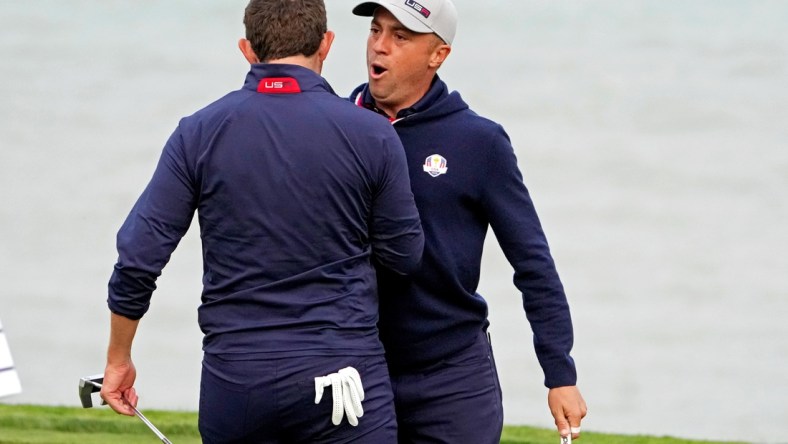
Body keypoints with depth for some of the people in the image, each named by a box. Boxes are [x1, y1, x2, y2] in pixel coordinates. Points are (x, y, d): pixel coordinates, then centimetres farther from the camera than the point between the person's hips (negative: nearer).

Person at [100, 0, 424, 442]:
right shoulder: (369, 135, -4)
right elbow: (405, 256, 6)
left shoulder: (199, 133, 0)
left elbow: (138, 259, -1)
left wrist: (118, 359, 12)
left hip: (234, 379, 2)